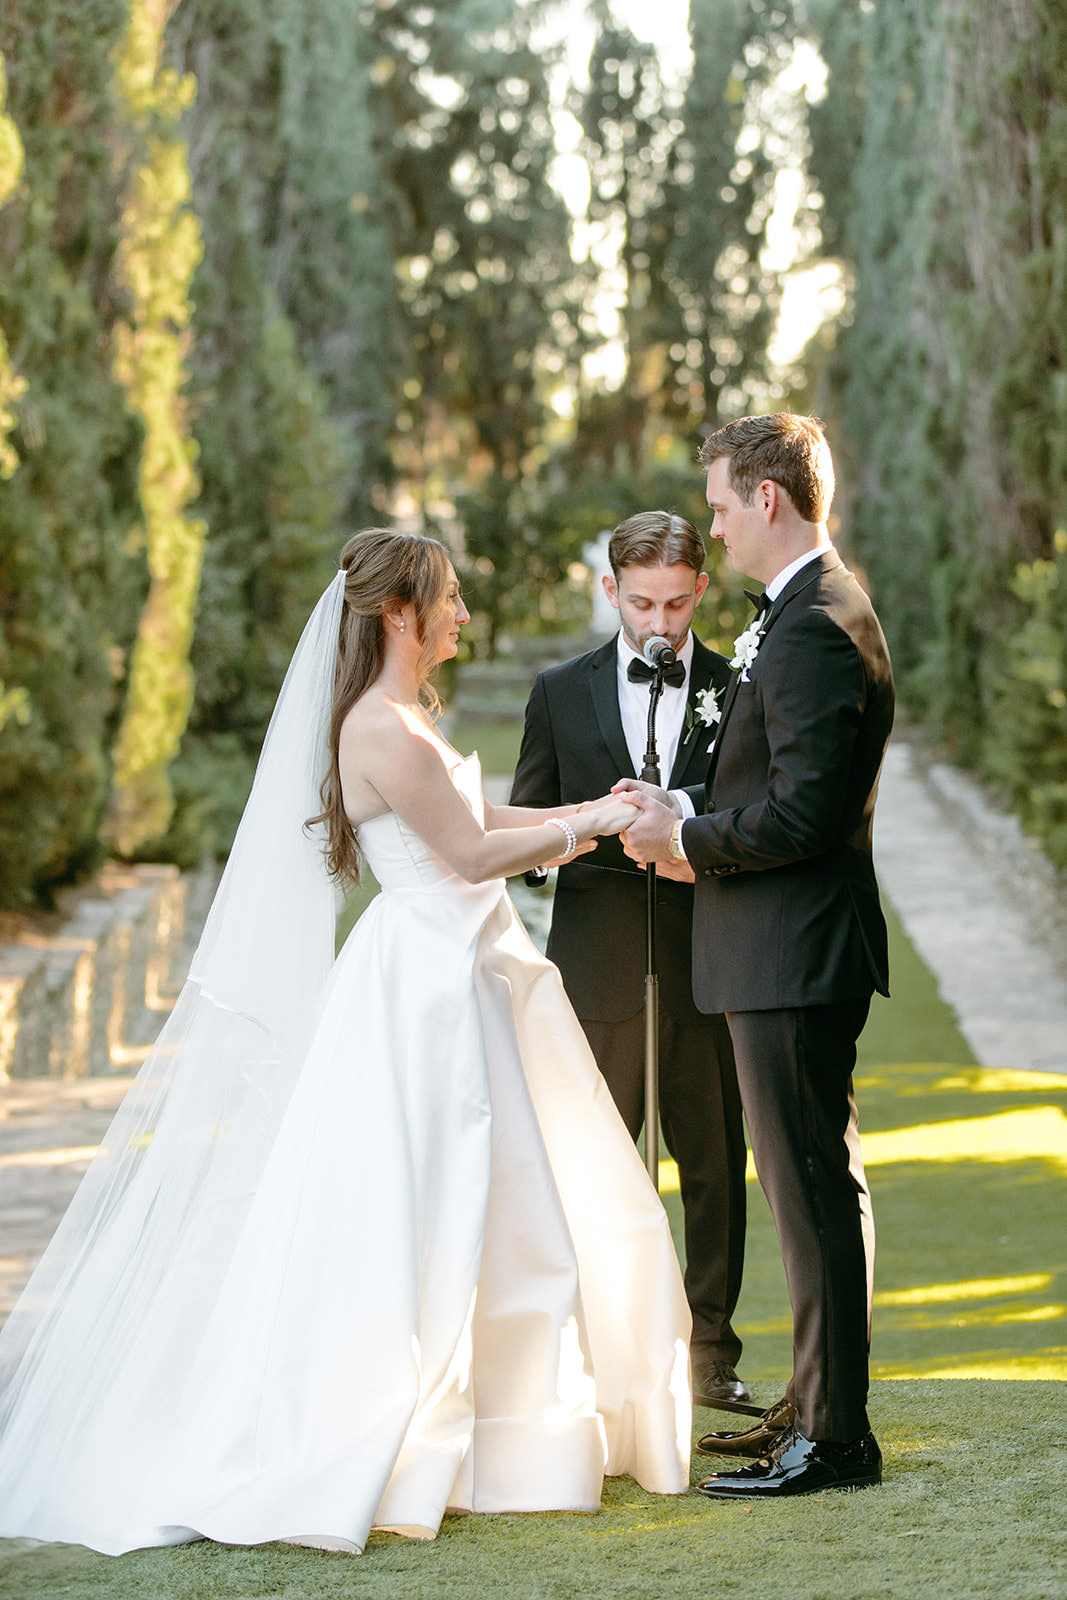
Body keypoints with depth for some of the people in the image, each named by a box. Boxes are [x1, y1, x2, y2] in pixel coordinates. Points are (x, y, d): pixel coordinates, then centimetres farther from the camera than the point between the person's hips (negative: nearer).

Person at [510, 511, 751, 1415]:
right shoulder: (561, 693, 9)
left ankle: (711, 1351, 15)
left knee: (716, 1165, 5)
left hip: (709, 966, 0)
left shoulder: (739, 689, 5)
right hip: (599, 966, 0)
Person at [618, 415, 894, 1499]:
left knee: (814, 1186, -5)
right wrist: (685, 822, 8)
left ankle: (834, 1437, 2)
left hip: (793, 953, -11)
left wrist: (687, 839, -11)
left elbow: (801, 813, -24)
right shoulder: (808, 614, 16)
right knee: (809, 1184, 16)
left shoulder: (815, 630, -19)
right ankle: (818, 1405, 26)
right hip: (782, 952, 11)